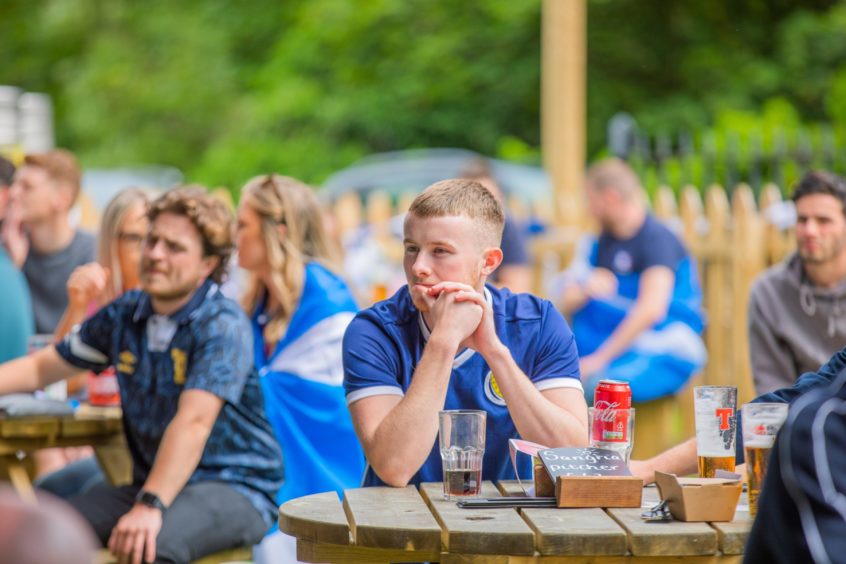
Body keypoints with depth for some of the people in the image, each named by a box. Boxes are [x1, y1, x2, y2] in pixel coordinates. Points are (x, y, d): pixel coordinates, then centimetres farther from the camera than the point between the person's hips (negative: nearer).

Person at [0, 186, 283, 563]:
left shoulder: (222, 326, -12)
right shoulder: (124, 315, 9)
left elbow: (194, 422, -25)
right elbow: (41, 368, 20)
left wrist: (150, 506, -36)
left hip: (234, 489, -6)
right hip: (152, 483, 6)